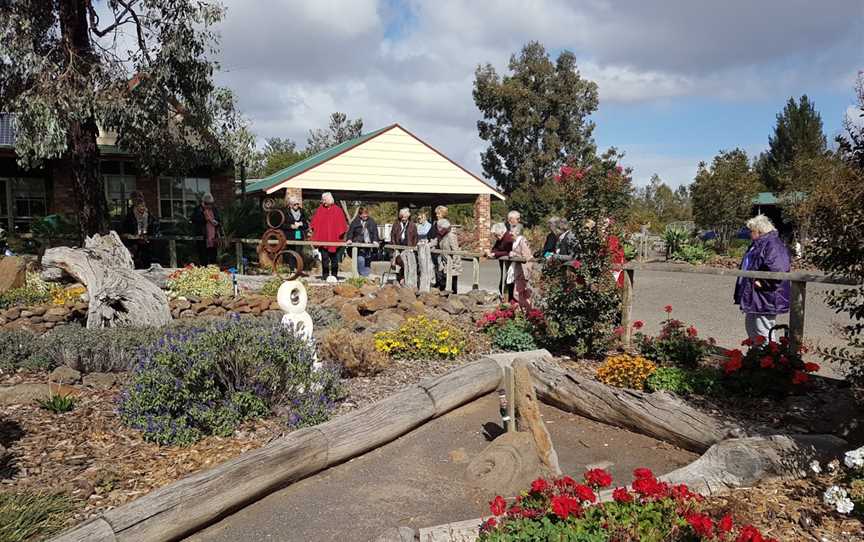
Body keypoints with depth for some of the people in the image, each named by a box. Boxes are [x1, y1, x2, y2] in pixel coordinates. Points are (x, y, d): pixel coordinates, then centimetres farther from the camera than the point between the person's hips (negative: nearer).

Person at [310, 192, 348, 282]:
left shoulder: (337, 210, -2)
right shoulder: (320, 209, 5)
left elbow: (341, 224, -1)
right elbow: (315, 223, 9)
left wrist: (341, 234, -7)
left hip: (334, 239, -2)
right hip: (322, 239, 2)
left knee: (334, 258, 6)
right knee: (324, 258, 4)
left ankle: (334, 275, 15)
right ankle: (325, 275, 10)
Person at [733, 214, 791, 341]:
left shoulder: (773, 246, -19)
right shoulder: (757, 244, 14)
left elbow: (777, 271, -31)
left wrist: (761, 283, -22)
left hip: (765, 298, -11)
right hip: (754, 297, 11)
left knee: (763, 333, -4)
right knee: (750, 327, 20)